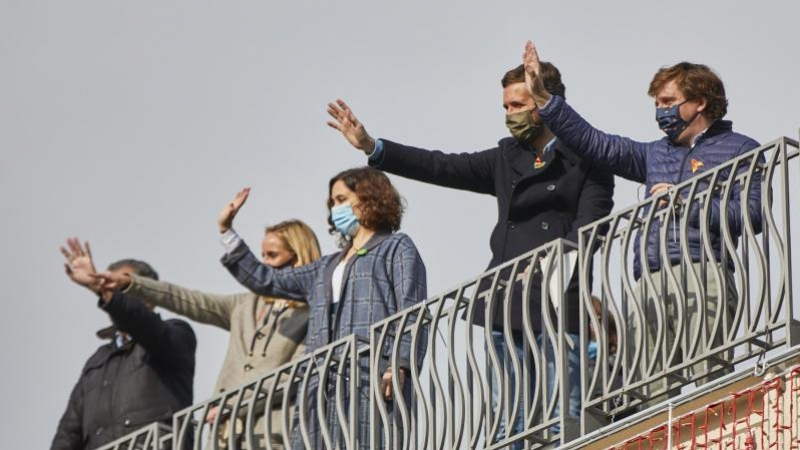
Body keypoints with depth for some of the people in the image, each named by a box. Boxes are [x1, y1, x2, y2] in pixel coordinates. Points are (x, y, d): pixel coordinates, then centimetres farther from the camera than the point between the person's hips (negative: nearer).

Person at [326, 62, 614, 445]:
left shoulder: (587, 161, 2)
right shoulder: (507, 157, 20)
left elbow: (589, 227, -7)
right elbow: (444, 167, 13)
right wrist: (372, 148, 4)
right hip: (507, 306, 6)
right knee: (506, 425, 2)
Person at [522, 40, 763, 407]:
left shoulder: (739, 150, 11)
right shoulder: (656, 154, 32)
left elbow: (751, 214, -3)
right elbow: (594, 143, 27)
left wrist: (685, 201, -2)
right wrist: (542, 97, 21)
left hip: (704, 277, -6)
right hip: (650, 284, 6)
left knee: (712, 384, -18)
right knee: (655, 397, -7)